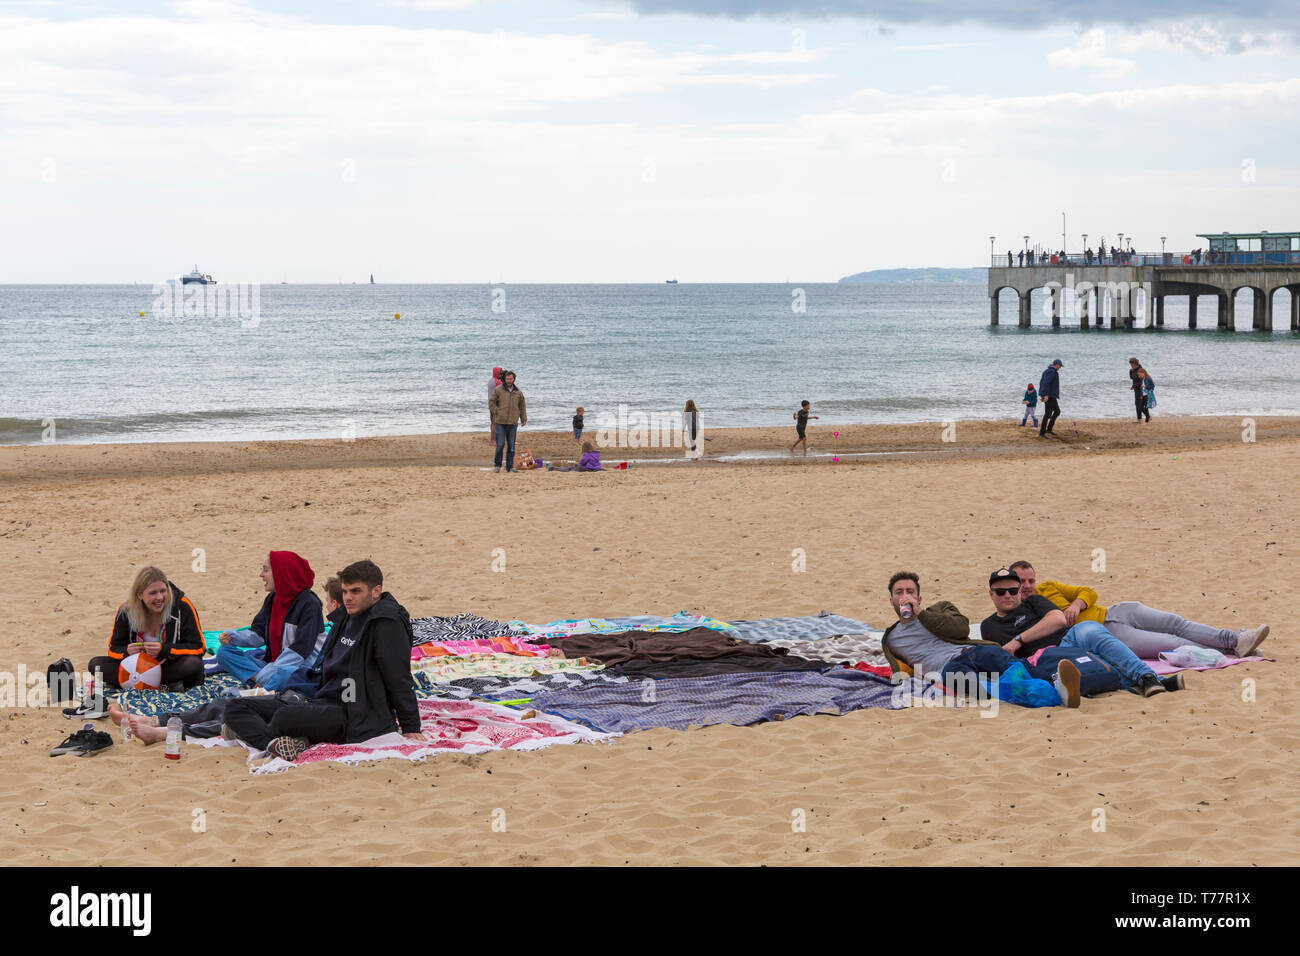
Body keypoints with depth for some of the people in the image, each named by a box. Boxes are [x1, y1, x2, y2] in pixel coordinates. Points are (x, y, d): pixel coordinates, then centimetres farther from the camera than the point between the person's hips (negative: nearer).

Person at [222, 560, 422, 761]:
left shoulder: (387, 622, -11)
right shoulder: (351, 619, 17)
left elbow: (400, 680, -12)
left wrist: (411, 728, -11)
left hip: (357, 719, -10)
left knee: (284, 716, -37)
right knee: (236, 707, -2)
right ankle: (275, 743, -28)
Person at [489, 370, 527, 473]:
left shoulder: (518, 393, 11)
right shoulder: (498, 390, 1)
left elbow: (522, 406, 18)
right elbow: (491, 402, 2)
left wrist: (524, 419, 11)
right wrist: (497, 412, -7)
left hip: (513, 423, 3)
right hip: (500, 422, -3)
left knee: (511, 446, 4)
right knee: (500, 444, -8)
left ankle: (510, 467, 10)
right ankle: (497, 465, 6)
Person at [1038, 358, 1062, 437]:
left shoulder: (1047, 371, 16)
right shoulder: (1053, 372, -15)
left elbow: (1041, 382, 20)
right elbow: (1046, 382, -25)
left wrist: (1042, 395, 22)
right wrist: (1046, 395, -28)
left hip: (1045, 395, 10)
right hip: (1050, 396, -10)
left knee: (1057, 411, 15)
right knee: (1048, 413, -8)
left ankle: (1049, 429, 10)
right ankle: (1042, 433, -7)